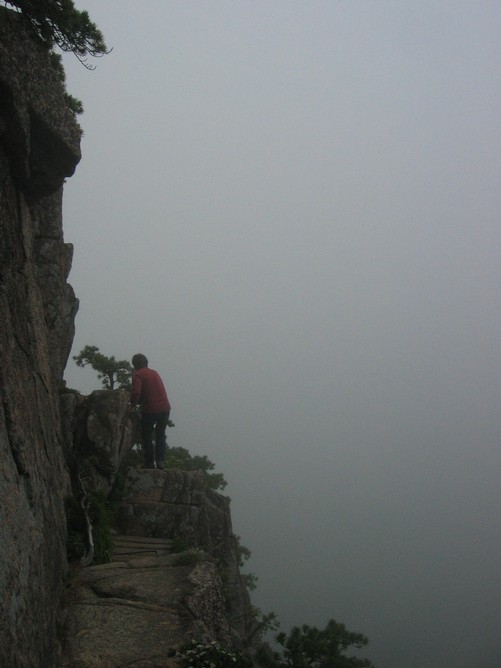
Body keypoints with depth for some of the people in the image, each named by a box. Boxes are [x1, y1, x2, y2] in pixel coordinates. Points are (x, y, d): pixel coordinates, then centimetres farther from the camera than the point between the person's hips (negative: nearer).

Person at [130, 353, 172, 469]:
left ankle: (150, 463, 8)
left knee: (147, 436, 11)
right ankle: (160, 461, 5)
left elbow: (136, 392, -19)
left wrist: (133, 404, 0)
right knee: (160, 434, 18)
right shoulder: (155, 373, 17)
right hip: (165, 408, 5)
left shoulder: (137, 375, -4)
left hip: (150, 409, -5)